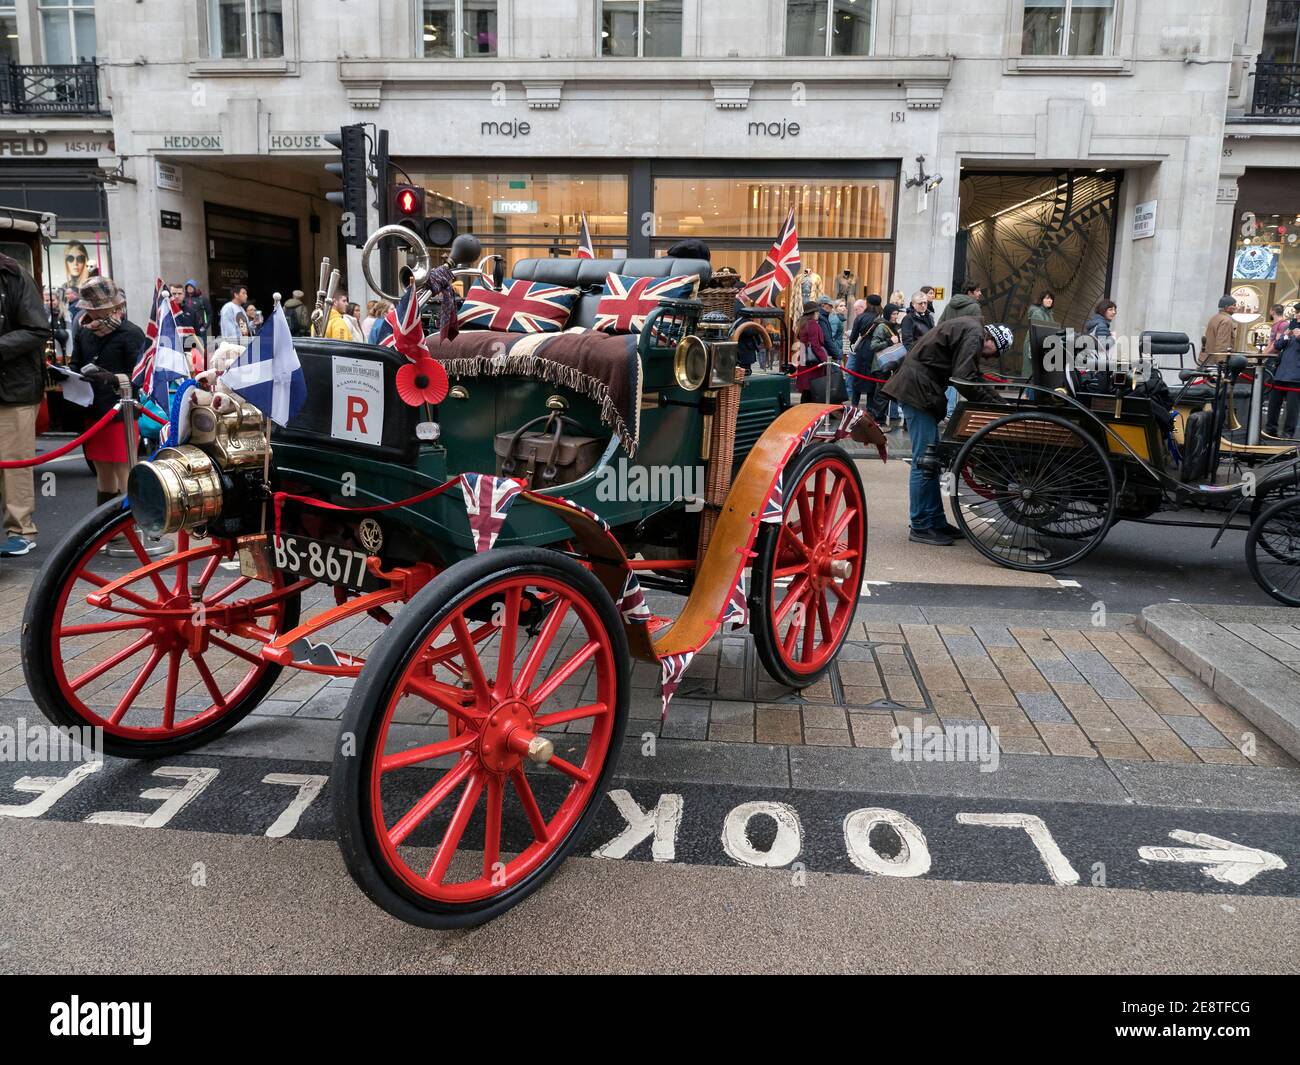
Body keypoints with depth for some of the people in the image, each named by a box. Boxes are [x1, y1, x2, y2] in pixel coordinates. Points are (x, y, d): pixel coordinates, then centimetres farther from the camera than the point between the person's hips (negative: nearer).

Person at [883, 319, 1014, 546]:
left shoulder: (970, 328, 20)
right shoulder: (974, 334, -12)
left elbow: (969, 374, 21)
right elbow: (964, 380, -19)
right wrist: (991, 400, -7)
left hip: (918, 389, 11)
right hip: (918, 389, -11)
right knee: (925, 461, -8)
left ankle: (936, 522, 19)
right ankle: (920, 527, -2)